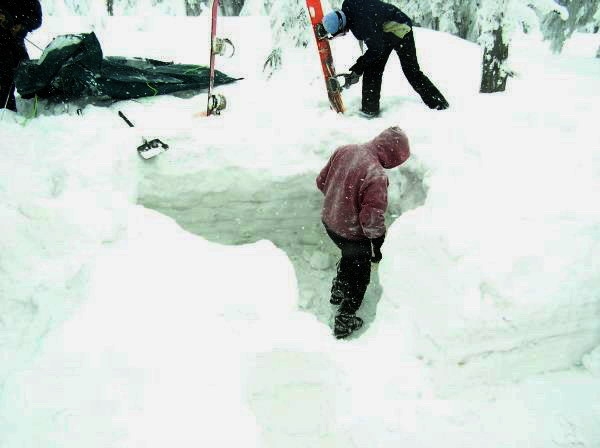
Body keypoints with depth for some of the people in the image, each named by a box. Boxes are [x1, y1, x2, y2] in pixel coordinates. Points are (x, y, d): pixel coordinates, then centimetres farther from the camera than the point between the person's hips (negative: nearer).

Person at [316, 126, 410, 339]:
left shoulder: (344, 151, -10)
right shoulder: (376, 176, -32)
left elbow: (321, 181, 2)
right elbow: (372, 219, -27)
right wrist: (378, 245, -11)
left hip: (329, 221, 7)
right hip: (352, 233, -7)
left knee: (349, 257, 34)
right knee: (359, 275, 18)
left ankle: (338, 291, 56)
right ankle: (345, 321, 32)